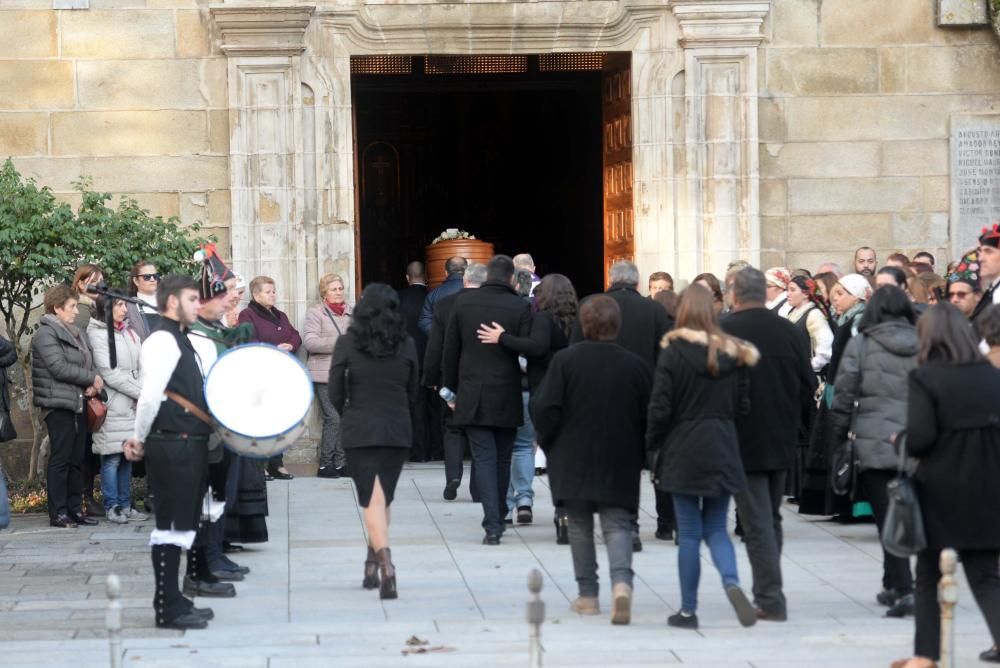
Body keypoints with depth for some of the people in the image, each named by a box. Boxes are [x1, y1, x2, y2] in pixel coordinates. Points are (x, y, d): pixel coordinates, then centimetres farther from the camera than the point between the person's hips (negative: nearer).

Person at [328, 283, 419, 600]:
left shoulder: (348, 343, -7)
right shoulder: (406, 345, -1)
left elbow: (334, 391, -4)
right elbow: (413, 392, 7)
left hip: (360, 430, -2)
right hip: (398, 430, 2)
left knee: (372, 499, -5)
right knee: (384, 497, 16)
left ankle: (384, 562, -23)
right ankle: (373, 563, 24)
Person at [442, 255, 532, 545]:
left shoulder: (463, 303, -1)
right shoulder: (521, 308, -7)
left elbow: (450, 350, 6)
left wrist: (450, 387, 15)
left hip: (472, 396, 0)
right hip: (507, 397, 0)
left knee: (484, 458, -1)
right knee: (502, 459, 14)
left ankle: (492, 524, -13)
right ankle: (497, 518, 21)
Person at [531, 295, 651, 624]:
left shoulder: (565, 360, -7)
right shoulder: (635, 365, -2)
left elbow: (546, 409, -9)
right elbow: (649, 415, 2)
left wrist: (548, 443, 8)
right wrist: (640, 455, 14)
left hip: (573, 460, -1)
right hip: (620, 462, 1)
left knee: (580, 526, 13)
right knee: (617, 524, 2)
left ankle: (587, 594, 15)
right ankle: (621, 581, -24)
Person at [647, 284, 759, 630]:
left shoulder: (673, 352, -10)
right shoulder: (732, 353, 2)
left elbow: (659, 407, -10)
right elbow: (743, 404, 6)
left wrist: (653, 446, 2)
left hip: (684, 451, -3)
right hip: (722, 451, 3)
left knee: (689, 533, 4)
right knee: (716, 529, 11)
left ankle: (688, 609, 8)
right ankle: (731, 582, -16)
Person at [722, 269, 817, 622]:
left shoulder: (722, 331, -13)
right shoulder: (791, 332, 0)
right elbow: (809, 387, 4)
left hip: (741, 441, -5)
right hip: (782, 440, 5)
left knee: (757, 523, -3)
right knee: (771, 518, 17)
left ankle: (770, 599, -6)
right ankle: (768, 593, 22)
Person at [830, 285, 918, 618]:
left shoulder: (860, 344, -4)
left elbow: (843, 397, -3)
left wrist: (839, 441, 6)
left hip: (873, 444, -4)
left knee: (888, 519, -4)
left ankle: (904, 590, -15)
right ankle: (893, 586, 26)